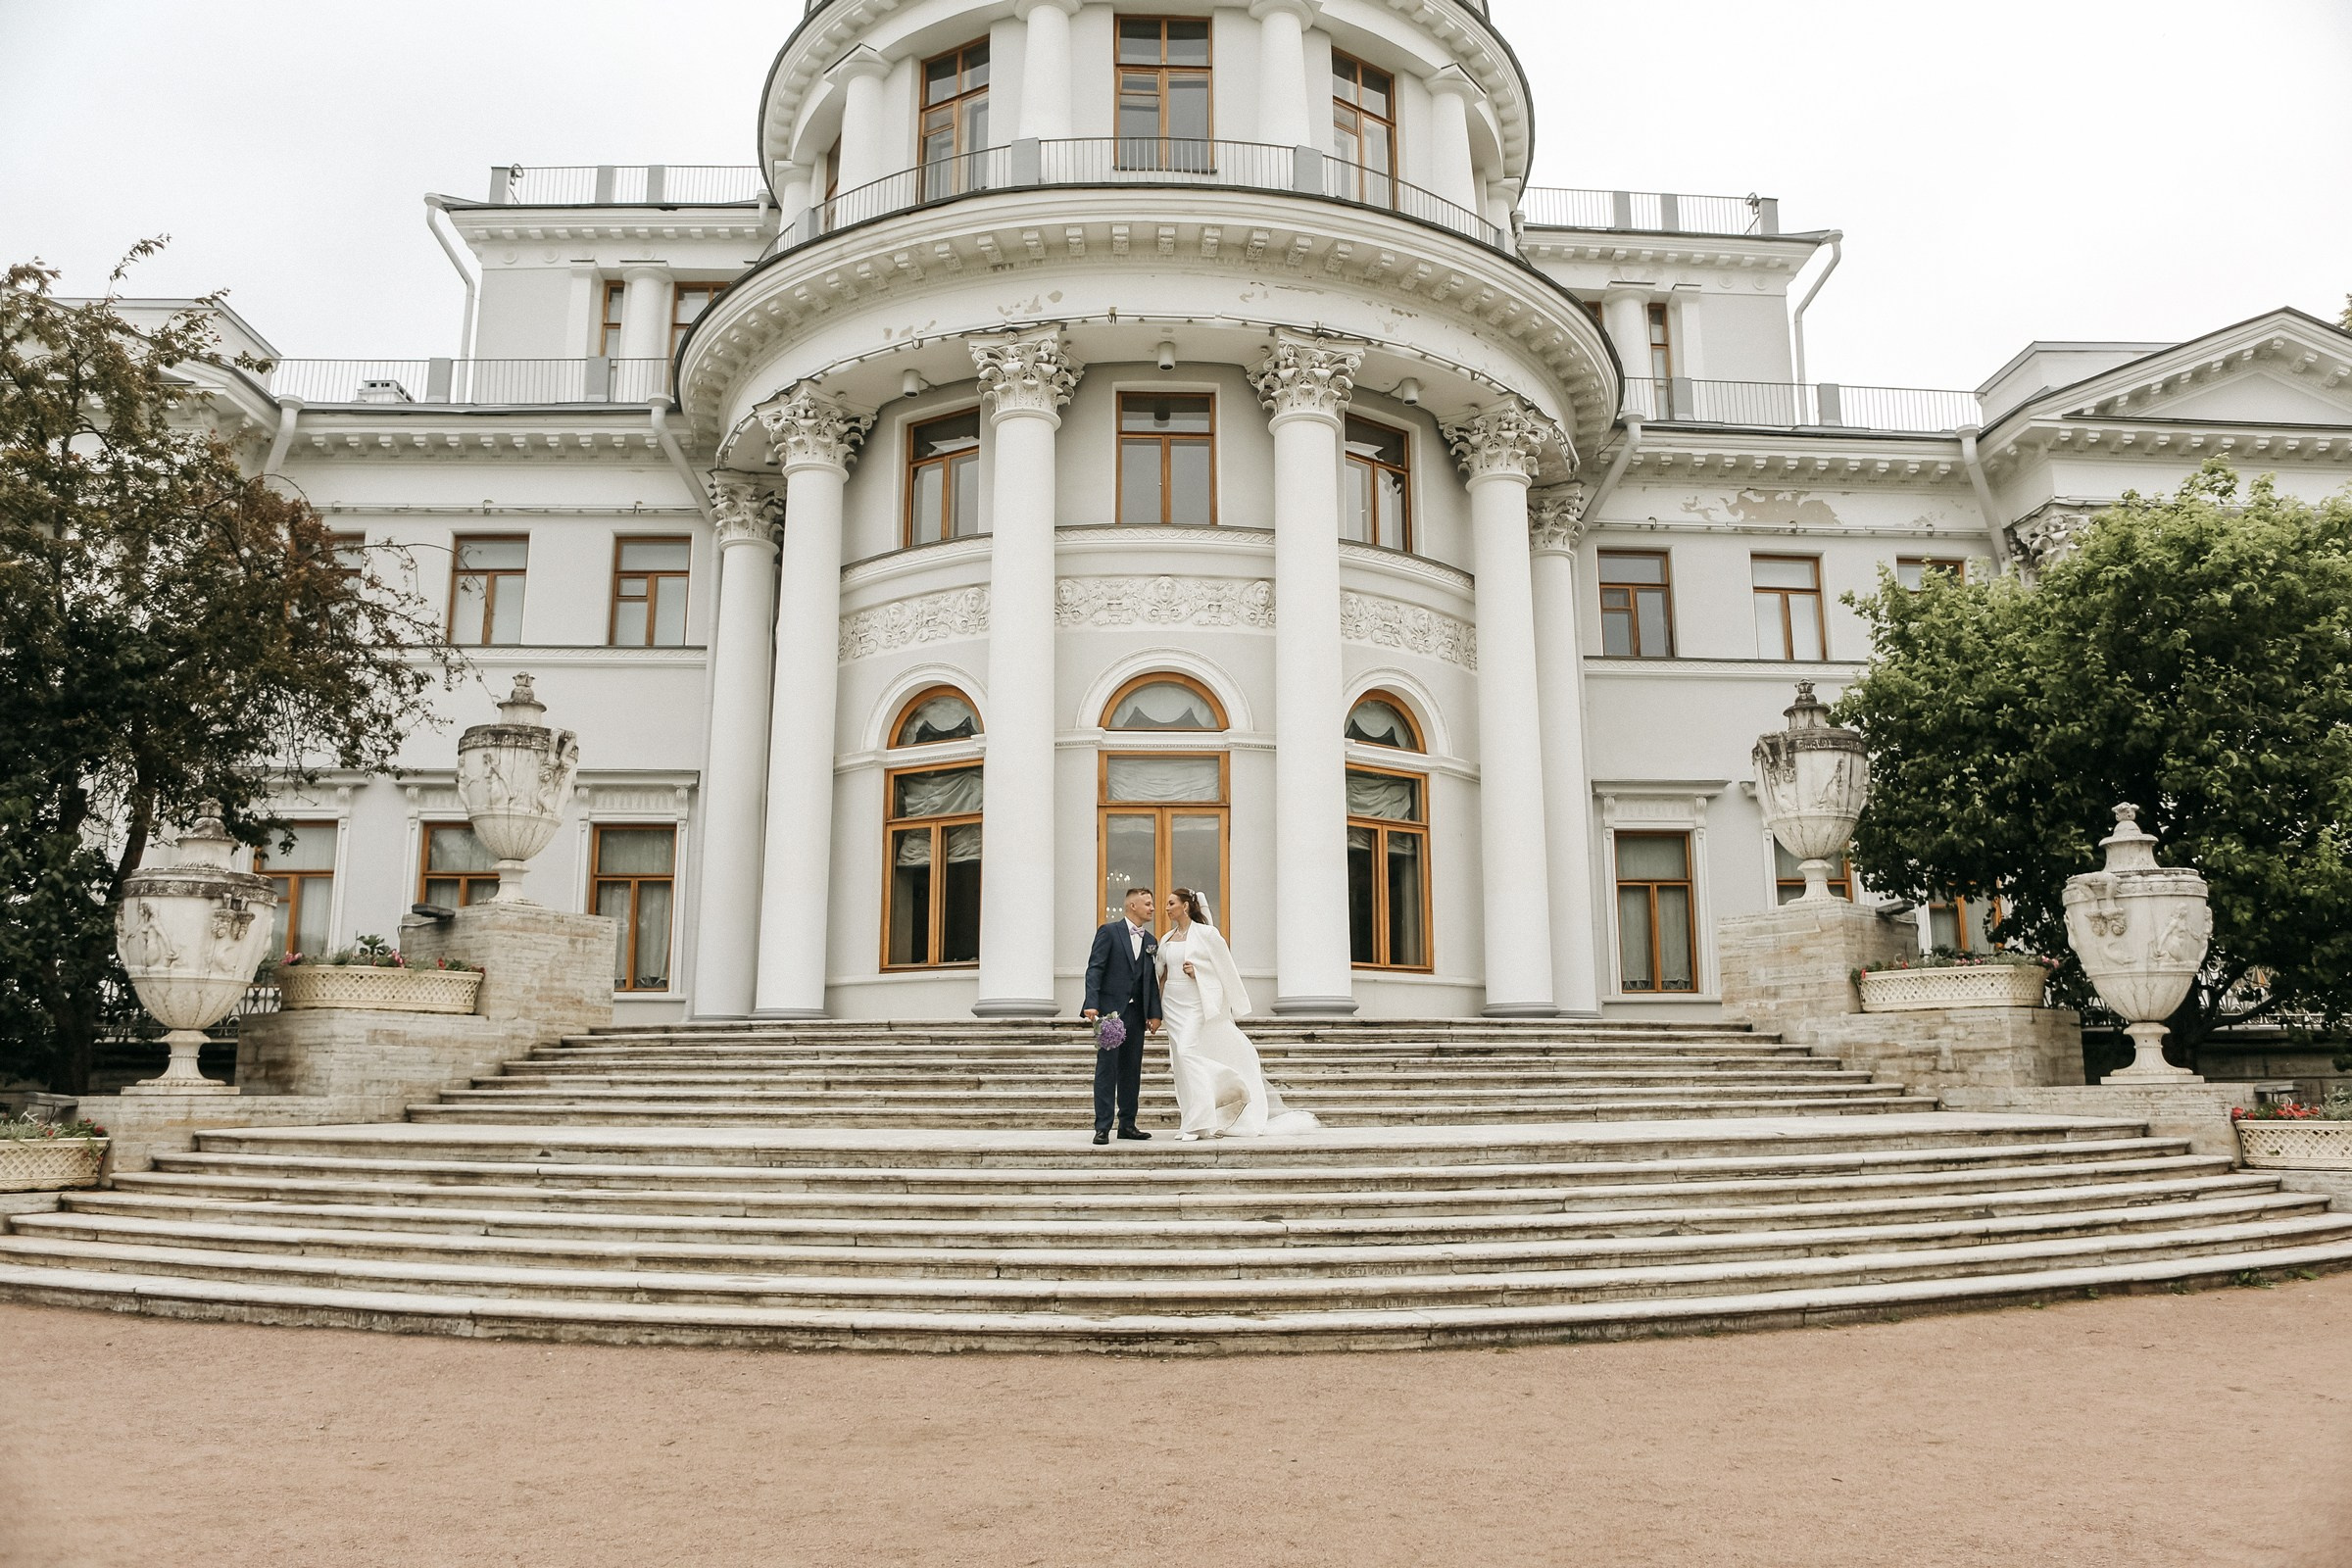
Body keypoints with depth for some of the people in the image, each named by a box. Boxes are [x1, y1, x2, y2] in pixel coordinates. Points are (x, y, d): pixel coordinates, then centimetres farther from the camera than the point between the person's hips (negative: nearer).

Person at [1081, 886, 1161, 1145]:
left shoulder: (1150, 941, 15)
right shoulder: (1109, 931, -3)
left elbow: (1152, 979, 16)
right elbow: (1094, 969, -9)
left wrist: (1154, 1013, 6)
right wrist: (1091, 1004, -19)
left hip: (1136, 1013, 6)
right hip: (1111, 1009, -6)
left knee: (1132, 1070, 9)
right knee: (1106, 1068, -5)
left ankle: (1127, 1124, 16)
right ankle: (1102, 1127, -3)